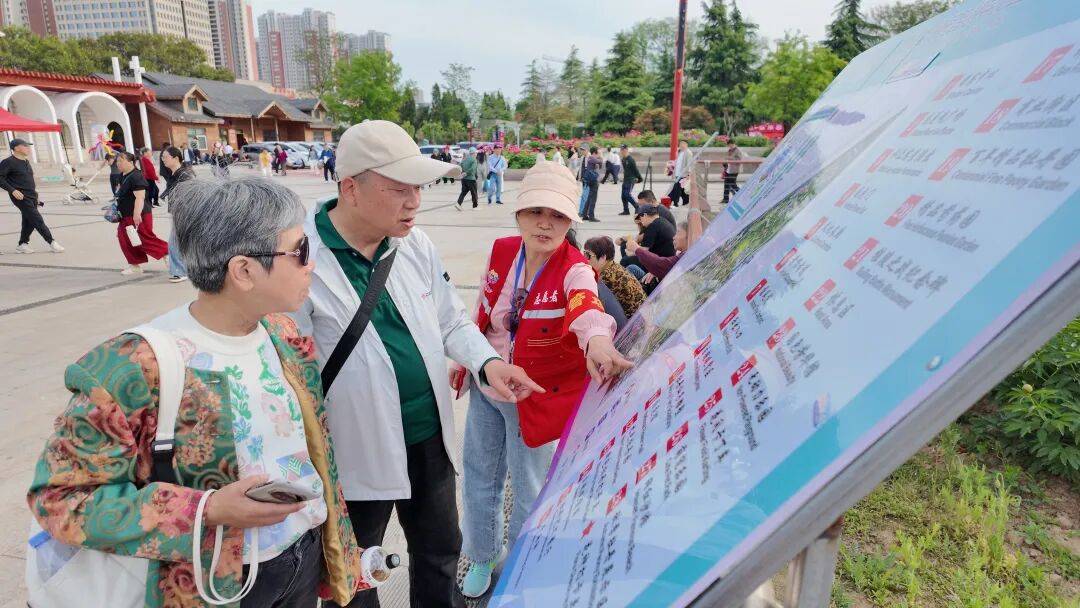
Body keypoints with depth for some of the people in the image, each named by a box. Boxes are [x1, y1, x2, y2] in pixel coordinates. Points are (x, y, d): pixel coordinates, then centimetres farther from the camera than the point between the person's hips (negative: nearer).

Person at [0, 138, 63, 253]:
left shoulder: (26, 161, 16)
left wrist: (34, 190, 19)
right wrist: (13, 190, -21)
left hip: (31, 196, 8)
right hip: (20, 197, -8)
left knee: (29, 221, 10)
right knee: (37, 220, -12)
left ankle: (22, 245, 21)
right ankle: (52, 242, -12)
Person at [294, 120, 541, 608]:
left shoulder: (415, 244, -1)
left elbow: (451, 321, 7)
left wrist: (487, 362, -11)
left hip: (430, 436, 6)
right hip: (356, 452, -5)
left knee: (441, 551, 26)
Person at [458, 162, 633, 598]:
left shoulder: (575, 271, -20)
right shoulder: (500, 252, -5)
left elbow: (586, 307, -44)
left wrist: (597, 341, -65)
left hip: (537, 397, -4)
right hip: (486, 387, 5)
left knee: (528, 489, 12)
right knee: (479, 477, 19)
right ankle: (482, 558, 46)